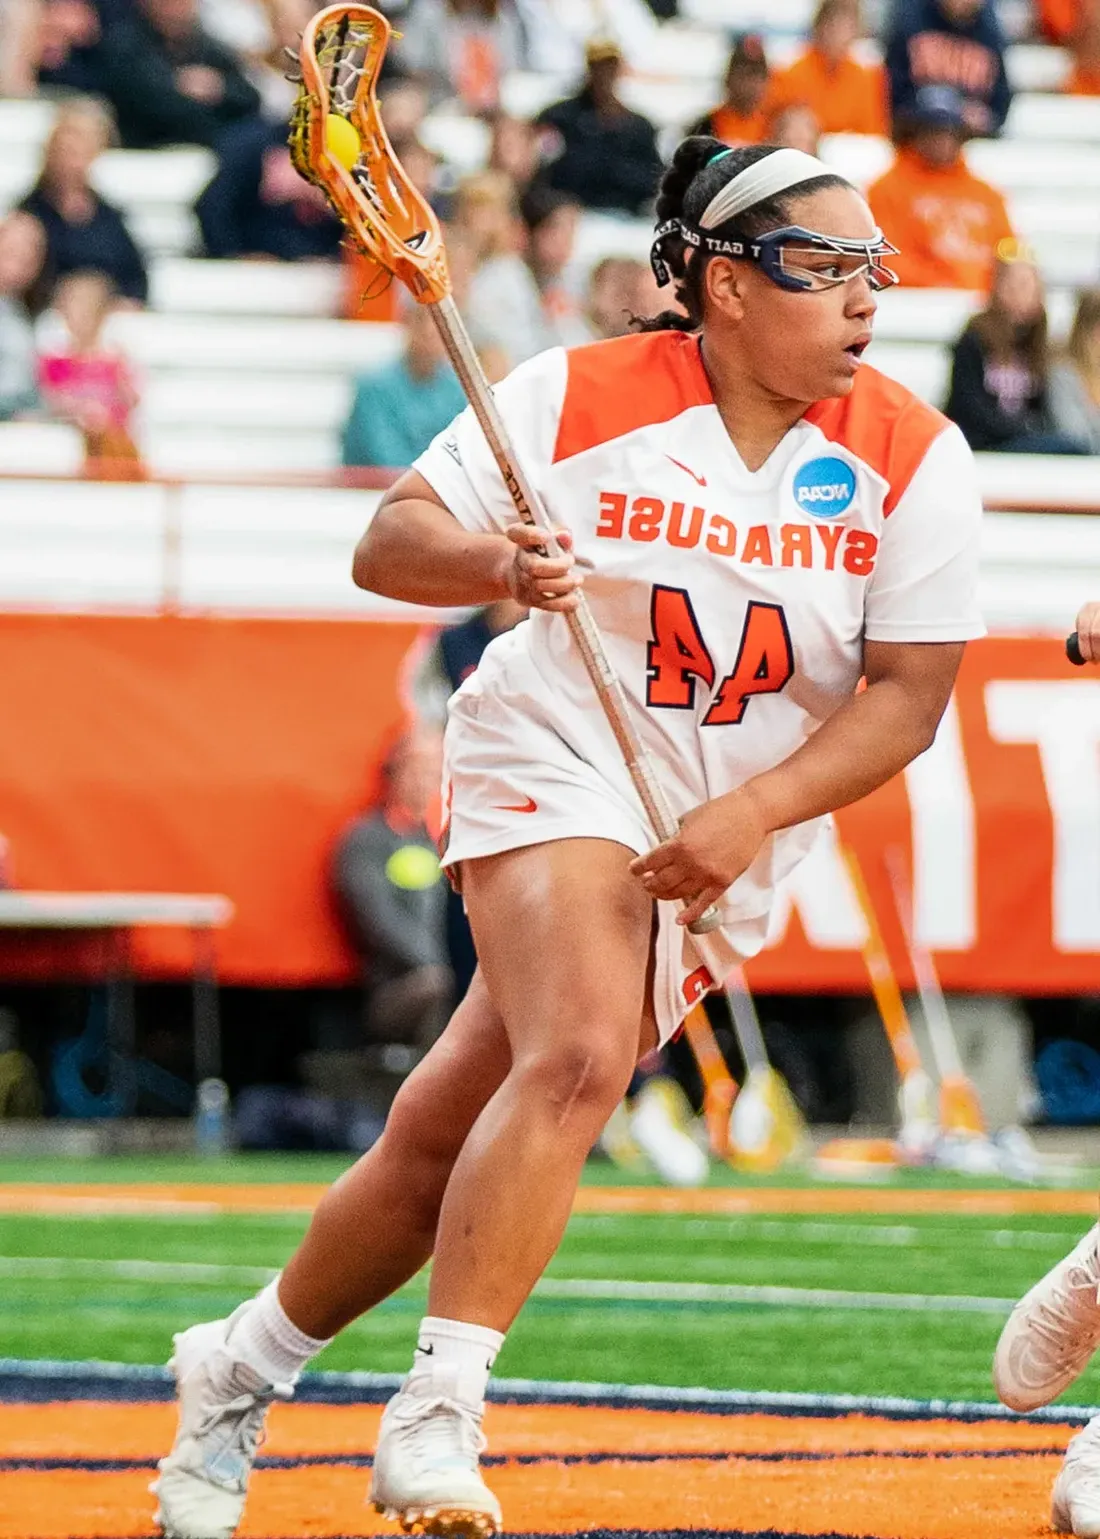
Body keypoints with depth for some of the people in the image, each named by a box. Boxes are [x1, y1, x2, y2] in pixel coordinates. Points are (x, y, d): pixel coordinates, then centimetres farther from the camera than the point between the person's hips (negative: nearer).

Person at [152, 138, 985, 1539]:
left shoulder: (915, 459, -6)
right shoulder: (579, 399, -9)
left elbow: (909, 691, -6)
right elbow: (390, 542, -5)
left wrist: (750, 815, -19)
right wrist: (497, 564, -28)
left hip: (726, 845, 3)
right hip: (557, 769, -3)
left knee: (446, 1137, 3)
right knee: (579, 1059, -29)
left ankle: (243, 1367, 21)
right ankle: (435, 1419, -29)